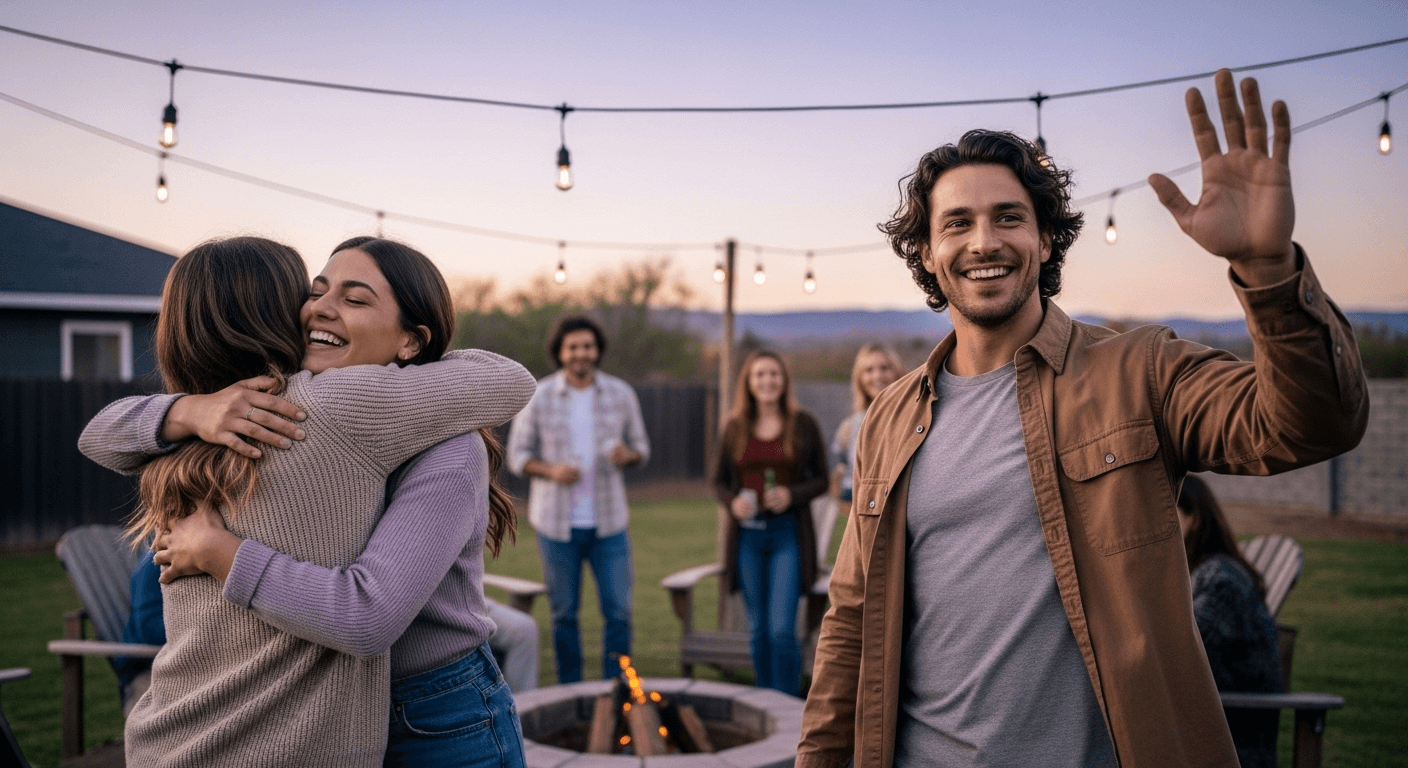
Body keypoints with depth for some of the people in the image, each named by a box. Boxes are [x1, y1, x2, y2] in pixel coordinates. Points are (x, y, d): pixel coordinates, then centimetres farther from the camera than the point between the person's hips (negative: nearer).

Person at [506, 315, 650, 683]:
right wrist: (550, 470, -18)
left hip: (608, 523, 1)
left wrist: (627, 455, -15)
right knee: (564, 614, 8)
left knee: (619, 610, 0)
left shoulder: (621, 394, 1)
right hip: (557, 525, -1)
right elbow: (518, 455, 1)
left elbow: (641, 448, 9)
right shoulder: (538, 397, -4)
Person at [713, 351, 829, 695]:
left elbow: (821, 479, 4)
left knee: (782, 630, -10)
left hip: (788, 533, -2)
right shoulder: (735, 428, 6)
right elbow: (720, 480, 12)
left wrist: (792, 495, -14)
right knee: (758, 630, 10)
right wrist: (732, 502, -9)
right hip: (747, 534, 3)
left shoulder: (803, 424, 0)